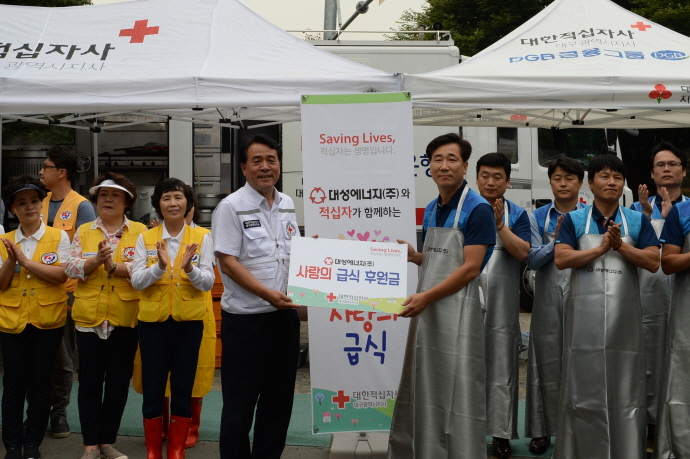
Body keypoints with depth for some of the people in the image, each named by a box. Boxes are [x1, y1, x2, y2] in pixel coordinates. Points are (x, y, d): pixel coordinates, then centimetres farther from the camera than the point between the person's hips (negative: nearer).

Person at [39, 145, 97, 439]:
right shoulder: (40, 205, 10)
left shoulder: (81, 207, -6)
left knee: (62, 358, 6)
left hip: (67, 291, -5)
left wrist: (79, 294, -14)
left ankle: (59, 413, 17)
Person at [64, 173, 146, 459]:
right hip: (90, 316, 1)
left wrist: (113, 266, -20)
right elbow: (71, 268, -3)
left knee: (119, 381, 7)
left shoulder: (140, 232, 2)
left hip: (126, 318, -1)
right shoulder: (83, 232, 8)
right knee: (90, 381, 5)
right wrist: (96, 260, -19)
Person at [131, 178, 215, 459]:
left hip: (189, 321, 0)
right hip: (153, 321, 0)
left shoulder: (201, 239, 1)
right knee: (153, 388, 5)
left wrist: (189, 269, -24)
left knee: (183, 388, 6)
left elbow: (208, 283, -5)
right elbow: (136, 282, -5)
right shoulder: (145, 239, 3)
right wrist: (159, 267, -23)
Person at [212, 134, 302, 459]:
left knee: (279, 397, 15)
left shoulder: (287, 205, 10)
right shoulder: (231, 207, -9)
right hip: (246, 319, -6)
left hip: (285, 314, 6)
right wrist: (267, 294, -23)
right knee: (240, 402, 5)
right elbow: (228, 262, -15)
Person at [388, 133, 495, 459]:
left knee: (456, 393, 1)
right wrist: (412, 256, 2)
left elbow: (469, 268, -16)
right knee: (422, 389, 14)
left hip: (456, 310, -8)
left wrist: (426, 297, -20)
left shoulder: (477, 209, -11)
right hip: (426, 309, 8)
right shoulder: (431, 210, 12)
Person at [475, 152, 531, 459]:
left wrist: (499, 224, -18)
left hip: (502, 302, -1)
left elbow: (522, 252, -9)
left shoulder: (516, 214, 4)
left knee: (500, 366, 3)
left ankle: (501, 433, 11)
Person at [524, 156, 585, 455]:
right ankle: (542, 430, 13)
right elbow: (533, 259, -3)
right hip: (548, 299, 0)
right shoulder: (538, 217, 5)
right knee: (546, 363, 5)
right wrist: (557, 240, -15)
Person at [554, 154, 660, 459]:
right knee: (585, 387, 3)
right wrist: (602, 248, -14)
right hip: (586, 312, -1)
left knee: (626, 388, 4)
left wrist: (620, 245, -13)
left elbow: (653, 263, 0)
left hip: (624, 313, 1)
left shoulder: (638, 221, 9)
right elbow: (561, 259, -7)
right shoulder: (574, 220, 6)